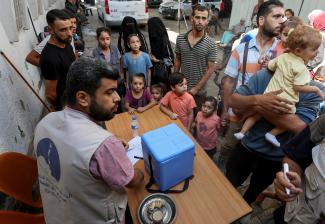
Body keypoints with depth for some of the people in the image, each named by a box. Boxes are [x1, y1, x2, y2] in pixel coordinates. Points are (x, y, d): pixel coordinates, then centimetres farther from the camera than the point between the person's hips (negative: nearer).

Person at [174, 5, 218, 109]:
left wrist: (196, 88, -14)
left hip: (199, 91, -2)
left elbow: (211, 69, -11)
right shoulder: (180, 38, -3)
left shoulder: (211, 44, -12)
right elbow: (178, 60, 7)